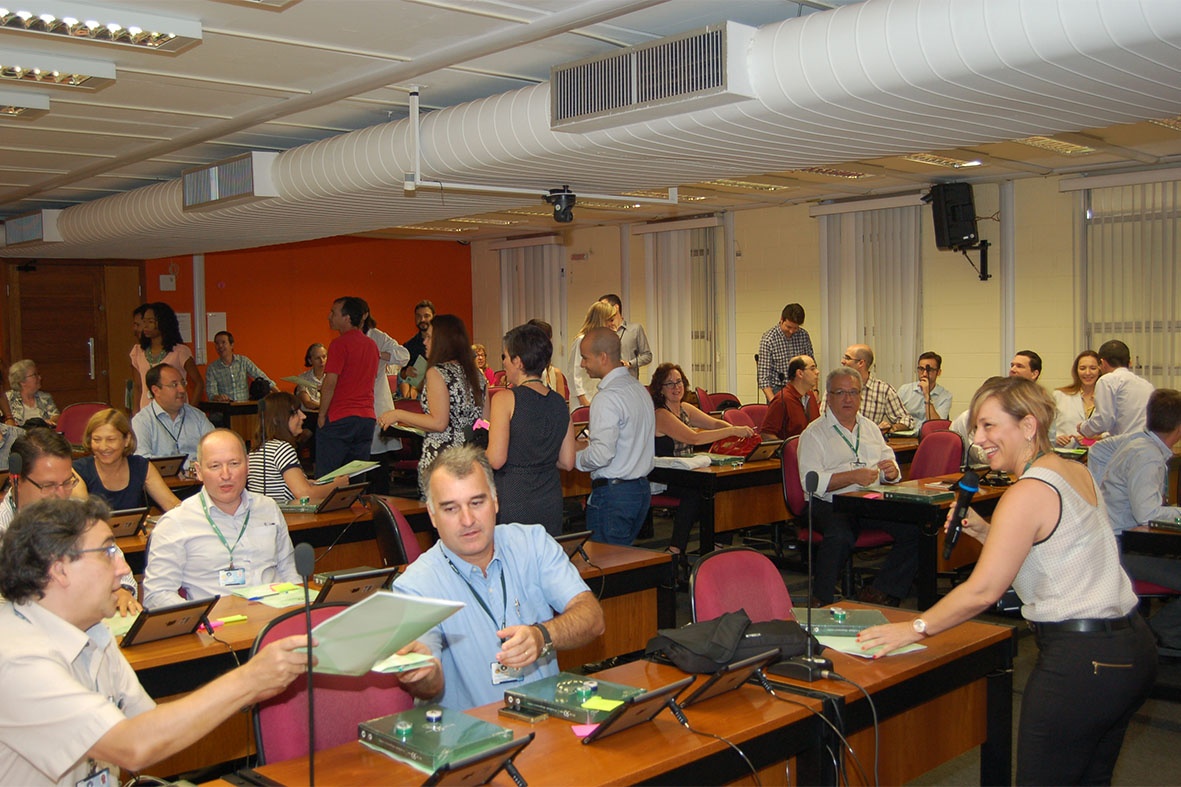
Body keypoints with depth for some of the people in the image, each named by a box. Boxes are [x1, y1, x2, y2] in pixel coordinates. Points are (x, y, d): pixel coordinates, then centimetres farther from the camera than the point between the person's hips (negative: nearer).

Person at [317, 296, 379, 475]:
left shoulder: (339, 344, -11)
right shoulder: (372, 344, 12)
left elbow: (330, 383, -15)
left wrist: (321, 415, -7)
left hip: (339, 418, -7)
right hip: (367, 417, 7)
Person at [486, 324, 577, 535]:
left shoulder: (506, 399, -10)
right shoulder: (559, 402, 6)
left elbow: (496, 460, -15)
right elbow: (567, 462, 8)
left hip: (513, 502, -5)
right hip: (551, 502, 5)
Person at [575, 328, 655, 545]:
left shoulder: (607, 398, -18)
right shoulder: (640, 389, 11)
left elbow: (601, 455, -25)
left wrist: (573, 459, -6)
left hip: (612, 493, -9)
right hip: (642, 488, 9)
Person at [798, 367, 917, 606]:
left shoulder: (871, 428, 22)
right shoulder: (814, 433, 2)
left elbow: (889, 468, 22)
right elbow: (811, 481, -11)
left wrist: (892, 472, -3)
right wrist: (853, 476, -19)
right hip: (831, 505, -5)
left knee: (915, 528, -18)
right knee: (840, 537, -36)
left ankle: (879, 593, -9)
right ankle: (822, 602, -17)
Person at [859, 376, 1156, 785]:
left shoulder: (1028, 493, -17)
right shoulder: (1075, 472, 9)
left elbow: (982, 591, -19)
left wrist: (914, 628, -11)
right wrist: (983, 531, 9)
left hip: (1081, 663, -10)